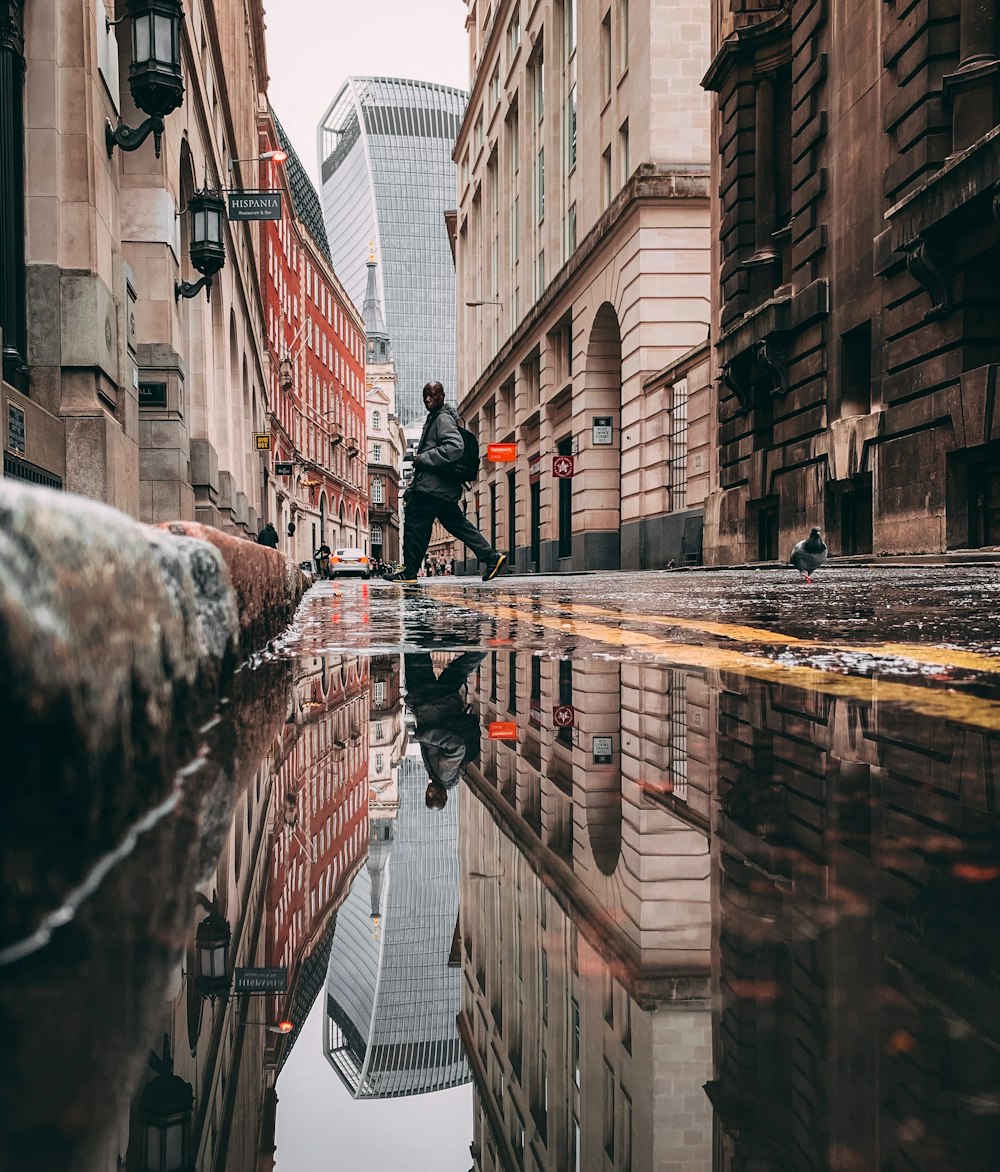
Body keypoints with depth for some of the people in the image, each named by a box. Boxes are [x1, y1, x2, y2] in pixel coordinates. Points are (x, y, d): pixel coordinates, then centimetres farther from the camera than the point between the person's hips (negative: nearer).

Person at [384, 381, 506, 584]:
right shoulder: (433, 419, 23)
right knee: (457, 524, 10)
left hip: (431, 485, -10)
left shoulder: (443, 419, -10)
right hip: (442, 487, 10)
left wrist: (423, 458, -21)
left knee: (414, 525, -5)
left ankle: (409, 571, 0)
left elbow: (455, 447, -25)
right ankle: (491, 557, 8)